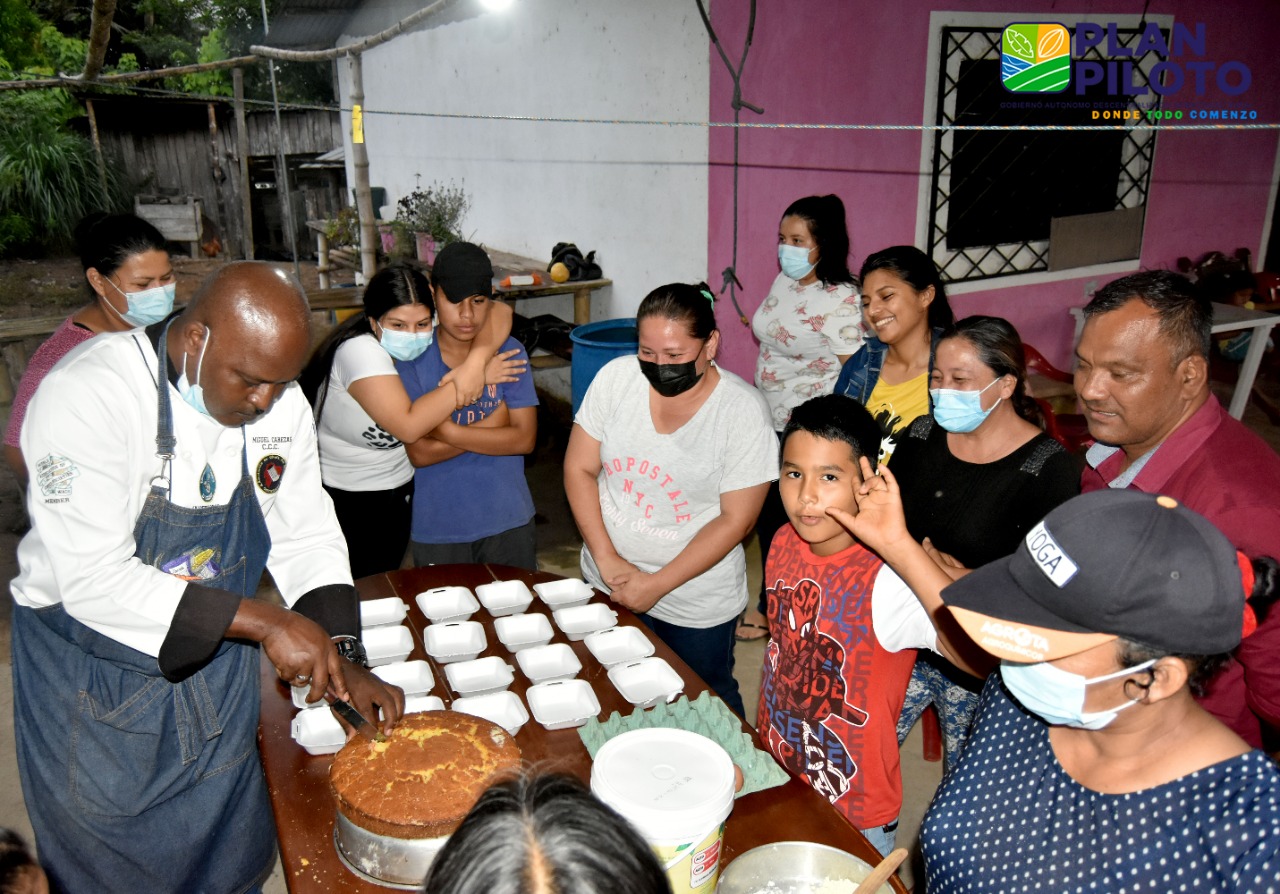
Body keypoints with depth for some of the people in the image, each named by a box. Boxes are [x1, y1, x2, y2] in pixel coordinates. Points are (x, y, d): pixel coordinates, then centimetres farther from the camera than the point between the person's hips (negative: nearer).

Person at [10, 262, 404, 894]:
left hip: (218, 664, 5)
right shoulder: (86, 396, -28)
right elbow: (94, 580, -31)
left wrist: (343, 659, -13)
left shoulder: (278, 399, -10)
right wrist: (263, 621, -34)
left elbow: (306, 538, -3)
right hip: (94, 674, -4)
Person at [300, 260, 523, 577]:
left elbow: (500, 314, -12)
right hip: (343, 502, -5)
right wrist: (468, 376, -30)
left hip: (398, 496, 5)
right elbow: (409, 426, -35)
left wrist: (478, 361, -30)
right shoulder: (359, 352, -27)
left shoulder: (435, 338, -11)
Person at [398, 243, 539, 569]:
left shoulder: (510, 352, -5)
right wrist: (492, 422, -17)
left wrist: (450, 431, -18)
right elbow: (419, 453, -14)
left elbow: (524, 438, -11)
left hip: (507, 520, 1)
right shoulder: (413, 359, -9)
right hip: (438, 528, -1)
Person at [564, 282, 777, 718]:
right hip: (609, 584, 3)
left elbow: (735, 519, -16)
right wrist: (607, 560, -12)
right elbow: (579, 469, -4)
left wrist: (657, 585, -16)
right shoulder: (615, 378, -8)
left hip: (697, 604, -3)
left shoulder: (743, 410, -17)